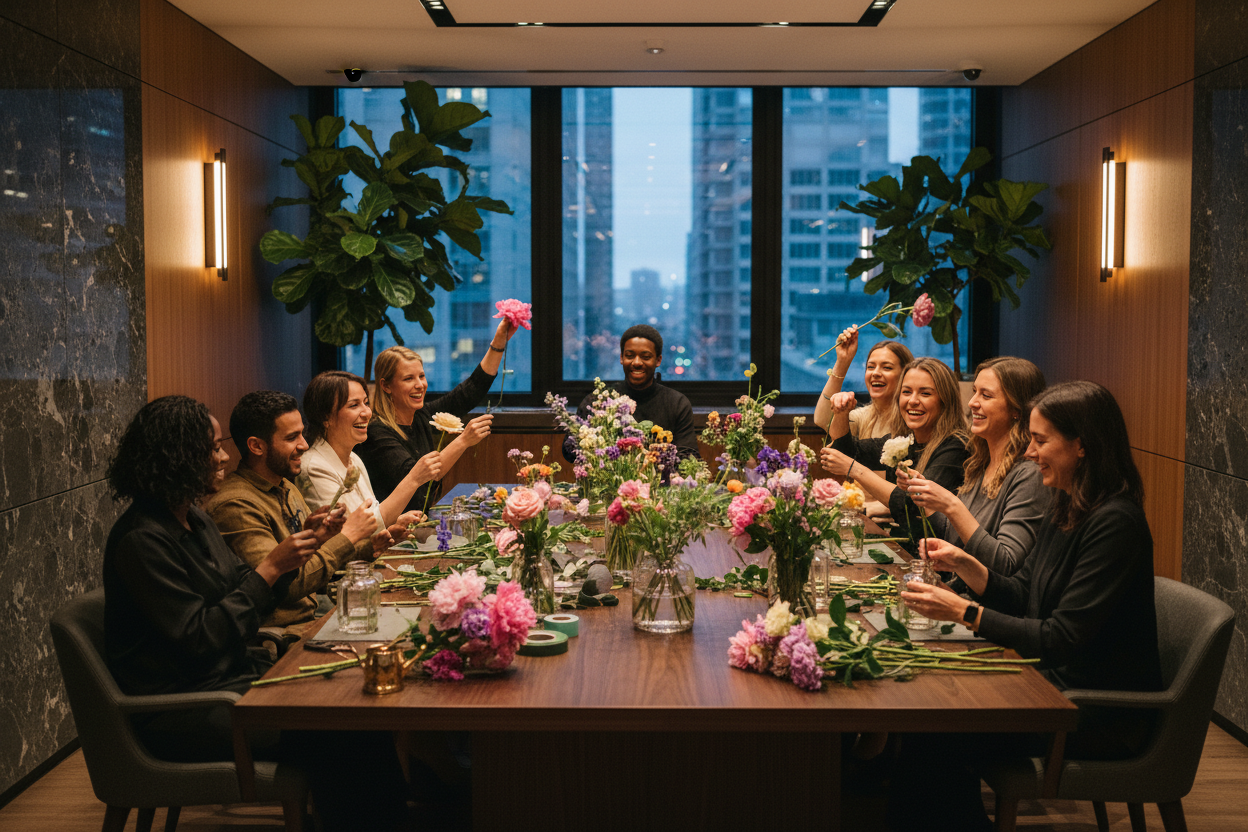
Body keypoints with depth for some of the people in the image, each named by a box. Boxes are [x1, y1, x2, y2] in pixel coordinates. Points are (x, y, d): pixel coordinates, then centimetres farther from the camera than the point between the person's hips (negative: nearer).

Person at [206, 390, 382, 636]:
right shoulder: (236, 505, -18)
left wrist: (369, 545, 5)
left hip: (317, 614, 9)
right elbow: (285, 586, -25)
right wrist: (348, 536, -16)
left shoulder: (286, 487, 14)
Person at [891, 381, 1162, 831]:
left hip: (1105, 717, -8)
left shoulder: (1114, 523, -22)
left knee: (942, 739, -18)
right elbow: (1022, 598, 12)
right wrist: (964, 565, -4)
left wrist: (965, 613, -22)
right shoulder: (1064, 509, 7)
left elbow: (1062, 638, -24)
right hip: (1058, 682, 9)